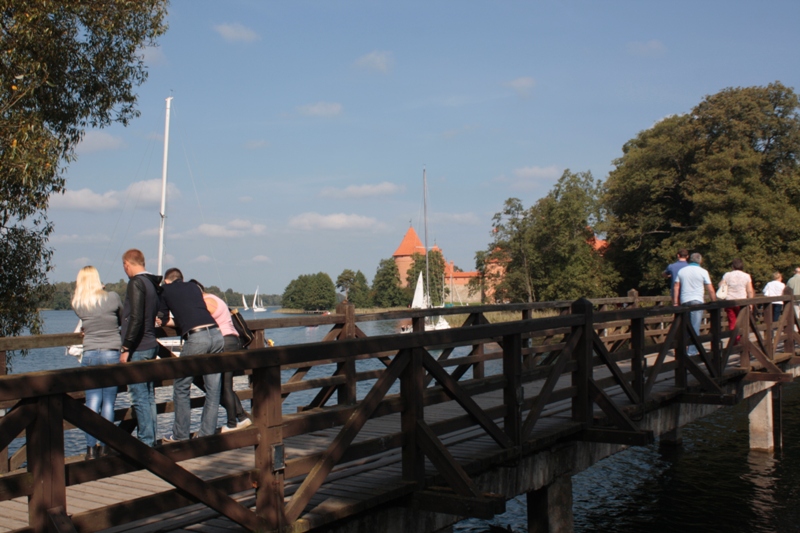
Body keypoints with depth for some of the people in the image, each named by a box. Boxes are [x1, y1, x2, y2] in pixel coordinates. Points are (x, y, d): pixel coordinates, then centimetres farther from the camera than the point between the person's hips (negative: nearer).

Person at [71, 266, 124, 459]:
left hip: (90, 355, 1)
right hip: (112, 354, -1)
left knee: (92, 402, 4)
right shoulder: (112, 298, -4)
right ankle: (103, 447, 5)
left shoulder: (77, 303, 0)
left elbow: (84, 326, 11)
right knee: (108, 402, 4)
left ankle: (91, 447, 1)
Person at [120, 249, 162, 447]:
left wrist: (126, 348, -18)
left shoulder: (136, 283, -13)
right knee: (149, 396, 13)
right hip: (151, 346, 9)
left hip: (138, 349, -9)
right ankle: (151, 439, 19)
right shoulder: (153, 284, 13)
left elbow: (135, 318, -21)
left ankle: (145, 440, -2)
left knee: (139, 397, -5)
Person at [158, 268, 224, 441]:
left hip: (196, 338, -5)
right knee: (213, 389, 10)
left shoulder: (166, 289, 16)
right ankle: (208, 433, 13)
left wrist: (168, 320, 45)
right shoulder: (194, 287, 26)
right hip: (216, 334, 5)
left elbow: (163, 319, 24)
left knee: (181, 387, 10)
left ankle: (180, 435, 13)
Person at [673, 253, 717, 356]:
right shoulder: (703, 272, -1)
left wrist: (675, 303, 10)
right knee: (695, 328, -4)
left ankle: (684, 350, 17)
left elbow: (676, 288, 8)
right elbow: (710, 290, -2)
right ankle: (692, 352, -8)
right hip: (696, 301, -4)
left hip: (684, 302, 4)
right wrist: (714, 302, 7)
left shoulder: (681, 271, 10)